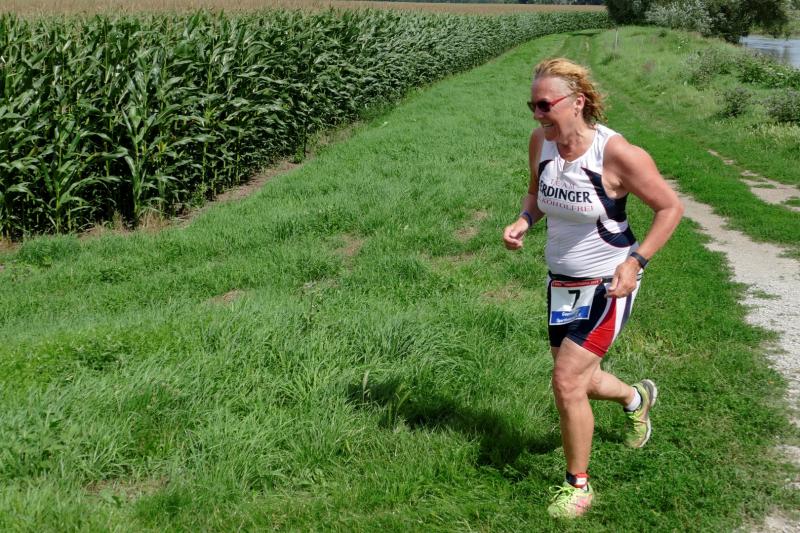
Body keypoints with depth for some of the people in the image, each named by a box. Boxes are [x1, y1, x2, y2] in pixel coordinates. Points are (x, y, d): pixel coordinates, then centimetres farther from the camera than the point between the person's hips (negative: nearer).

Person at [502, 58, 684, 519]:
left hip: (608, 286, -6)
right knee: (582, 381, 19)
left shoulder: (617, 153, -23)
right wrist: (524, 221, -7)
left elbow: (671, 207, -12)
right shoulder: (541, 142, -6)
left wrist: (635, 261, -21)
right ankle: (637, 397, 54)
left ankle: (578, 485, 8)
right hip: (561, 283, 7)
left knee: (567, 381, -13)